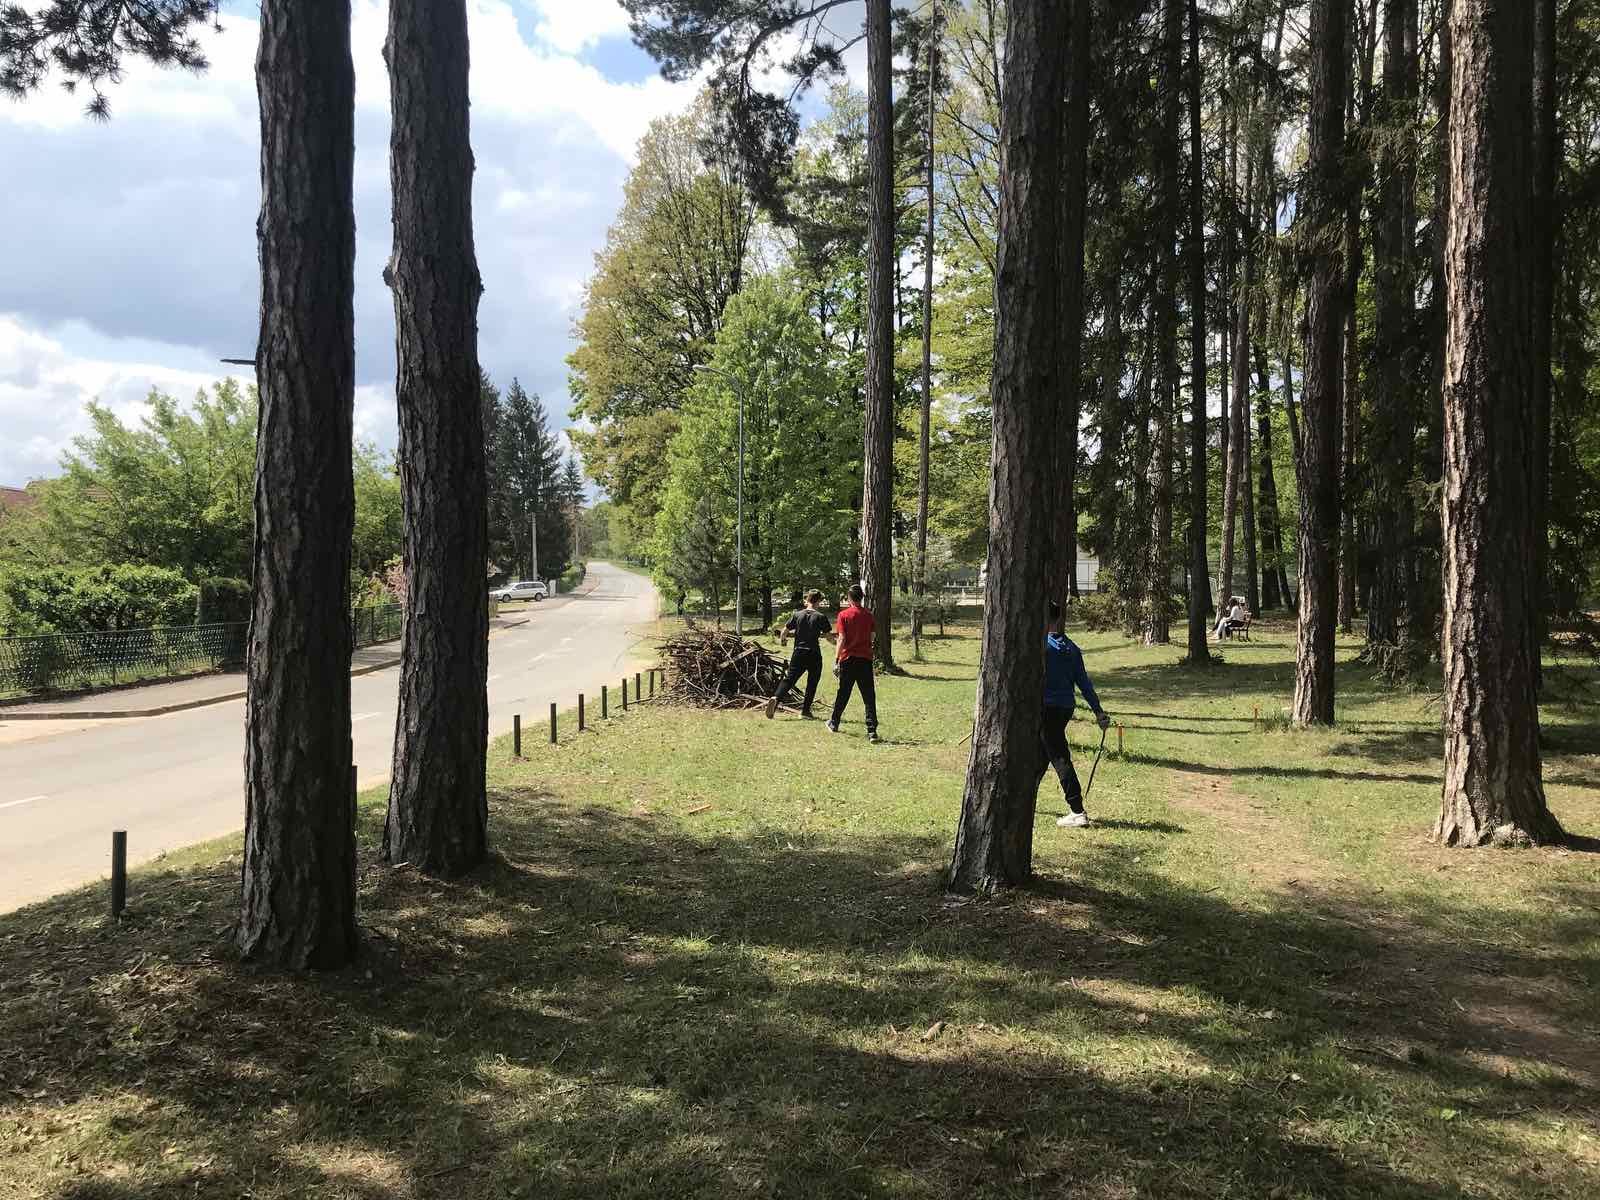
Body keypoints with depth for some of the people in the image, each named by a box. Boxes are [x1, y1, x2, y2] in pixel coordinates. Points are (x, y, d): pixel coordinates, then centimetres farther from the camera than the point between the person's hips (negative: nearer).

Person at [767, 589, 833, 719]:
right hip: (814, 655, -2)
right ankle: (805, 710, 12)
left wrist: (782, 640, 26)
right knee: (812, 683, 11)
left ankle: (776, 698, -21)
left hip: (798, 653, 2)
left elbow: (784, 631, 5)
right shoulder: (821, 617, -5)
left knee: (789, 678, 2)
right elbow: (829, 634, -1)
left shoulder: (798, 615, 2)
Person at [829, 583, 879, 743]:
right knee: (869, 696, -1)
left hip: (848, 659, -1)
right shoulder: (868, 615, 3)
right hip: (865, 658, 1)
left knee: (843, 693, 15)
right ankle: (872, 731, -9)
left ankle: (834, 724, 31)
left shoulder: (844, 615, -6)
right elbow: (871, 639, 6)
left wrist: (837, 660, -4)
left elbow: (842, 640, -9)